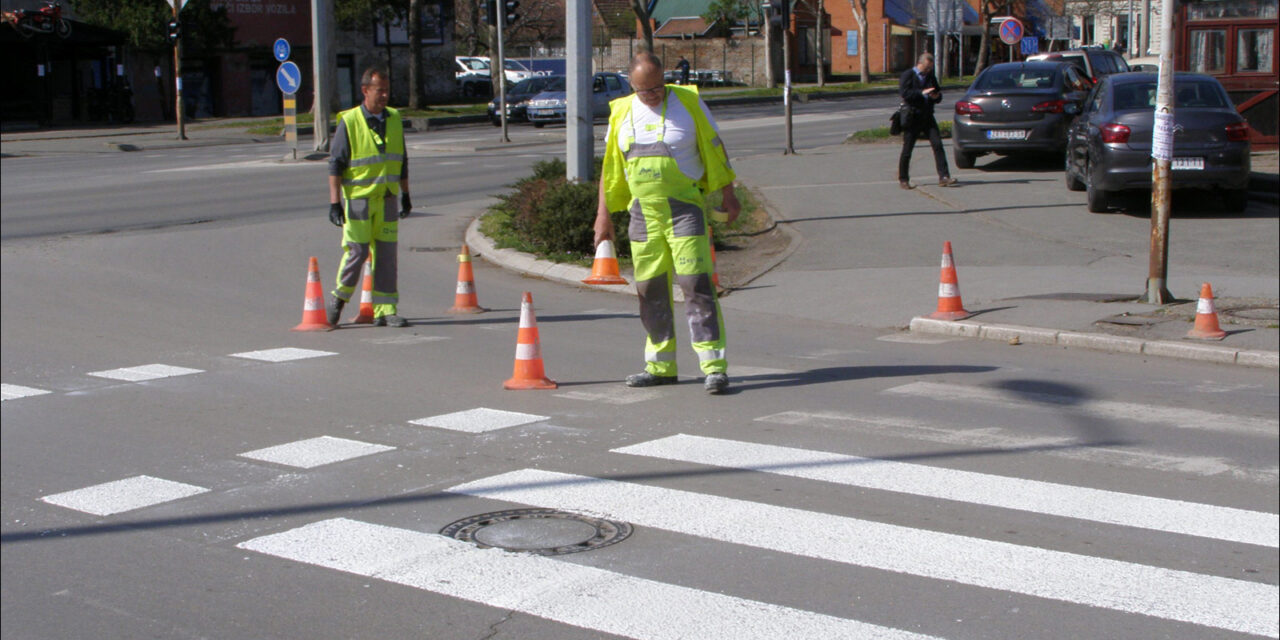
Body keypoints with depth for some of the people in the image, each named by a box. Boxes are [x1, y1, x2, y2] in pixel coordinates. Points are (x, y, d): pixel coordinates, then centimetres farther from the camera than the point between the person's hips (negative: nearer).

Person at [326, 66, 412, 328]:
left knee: (386, 254, 3)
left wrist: (405, 195, 19)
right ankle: (339, 298, 16)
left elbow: (401, 161, 18)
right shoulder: (349, 122, -8)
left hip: (387, 198, 5)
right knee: (357, 251, -6)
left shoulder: (394, 119, 8)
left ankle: (385, 311, 7)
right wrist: (335, 203, -13)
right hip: (357, 198, -4)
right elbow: (335, 165, -7)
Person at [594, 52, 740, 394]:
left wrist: (728, 196, 3)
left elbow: (715, 149, 4)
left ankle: (714, 365, -11)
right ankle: (661, 365, 18)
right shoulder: (621, 112, 7)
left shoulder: (689, 102, -2)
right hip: (643, 210, 4)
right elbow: (610, 165, 13)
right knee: (650, 289, 7)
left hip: (685, 208, -4)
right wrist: (603, 213, 11)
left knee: (695, 283, -12)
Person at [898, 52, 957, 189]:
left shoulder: (931, 77, 15)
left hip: (927, 117, 5)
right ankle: (903, 179, 14)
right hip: (912, 118, -5)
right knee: (907, 149, 1)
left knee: (937, 145, -8)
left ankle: (943, 177, -11)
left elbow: (938, 94, 22)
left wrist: (936, 96, -2)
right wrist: (922, 92, -23)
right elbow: (904, 92, -16)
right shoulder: (907, 75, -2)